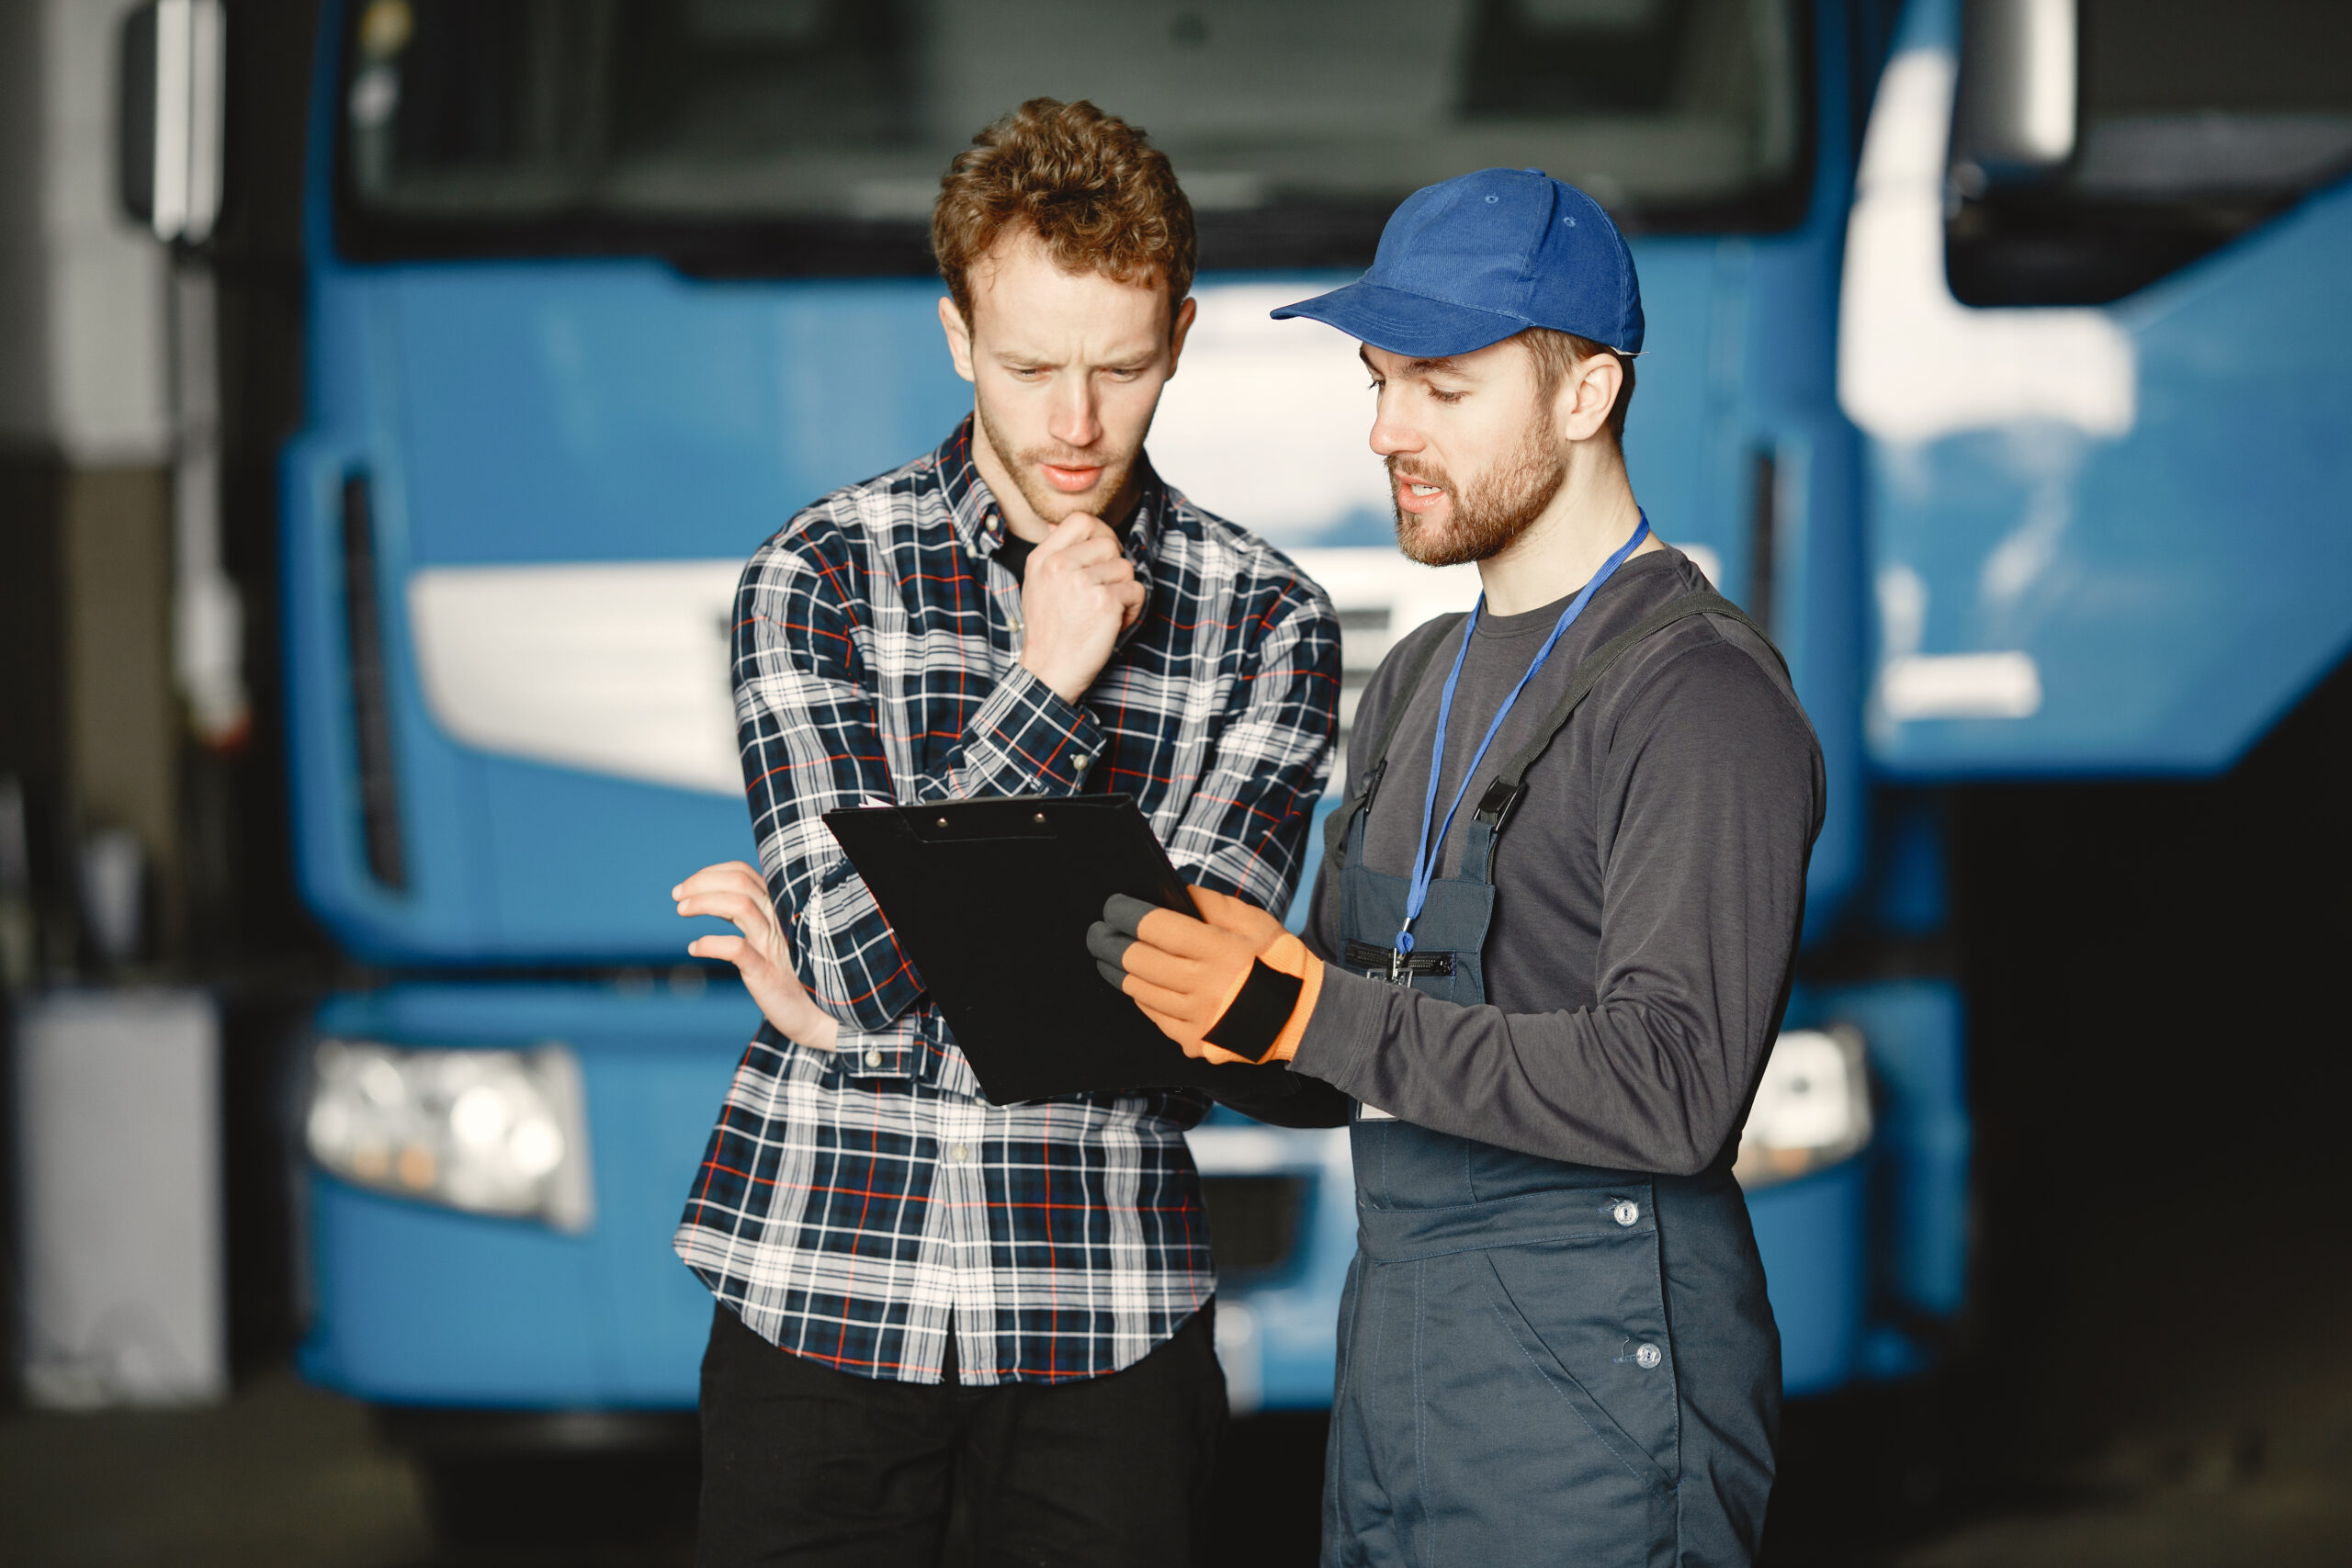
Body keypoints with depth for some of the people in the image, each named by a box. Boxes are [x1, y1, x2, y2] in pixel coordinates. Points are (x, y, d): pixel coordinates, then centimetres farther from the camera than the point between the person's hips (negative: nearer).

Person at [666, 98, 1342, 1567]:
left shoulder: (1267, 619, 2)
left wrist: (857, 1003, -8)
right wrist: (1047, 688, -13)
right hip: (825, 1283, 0)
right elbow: (860, 953, -10)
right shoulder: (819, 575, 0)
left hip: (1111, 1317, 0)